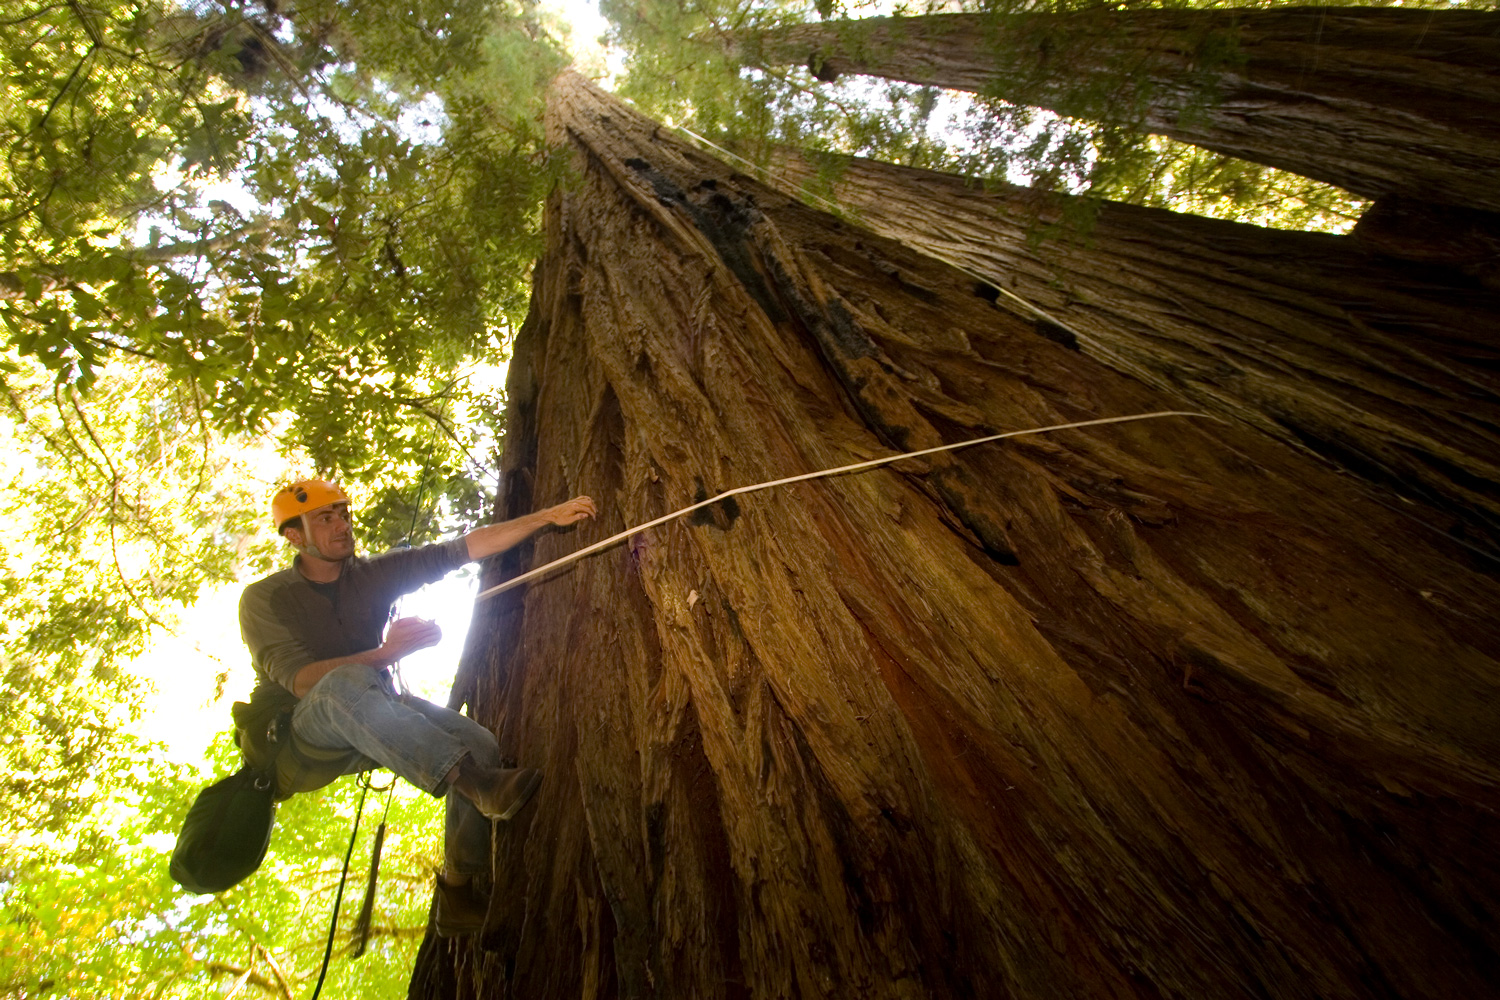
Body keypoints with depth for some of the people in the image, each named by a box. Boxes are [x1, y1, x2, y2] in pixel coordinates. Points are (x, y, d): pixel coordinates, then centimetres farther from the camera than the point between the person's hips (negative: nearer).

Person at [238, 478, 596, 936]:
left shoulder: (374, 573, 4)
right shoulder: (265, 598, -7)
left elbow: (465, 548, -5)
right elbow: (300, 680, -21)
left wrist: (548, 517, -12)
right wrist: (385, 652, -35)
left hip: (369, 727, 5)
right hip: (298, 740, -4)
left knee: (479, 742, -20)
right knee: (347, 681, -38)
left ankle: (458, 895, -10)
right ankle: (474, 781, -49)